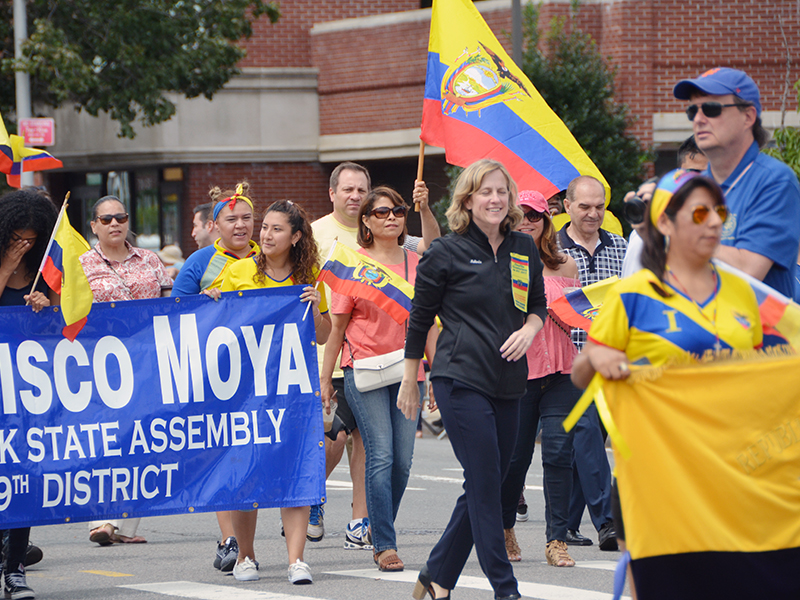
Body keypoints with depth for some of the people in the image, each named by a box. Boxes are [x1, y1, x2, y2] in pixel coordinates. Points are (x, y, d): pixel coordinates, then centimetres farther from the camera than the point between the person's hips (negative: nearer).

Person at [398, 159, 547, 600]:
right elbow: (420, 319, 2)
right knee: (485, 483, -9)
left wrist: (529, 329, -2)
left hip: (508, 382, 6)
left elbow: (538, 304, 21)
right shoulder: (447, 253, -4)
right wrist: (410, 382, 5)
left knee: (486, 484, 9)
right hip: (461, 381, -6)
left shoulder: (525, 249, 10)